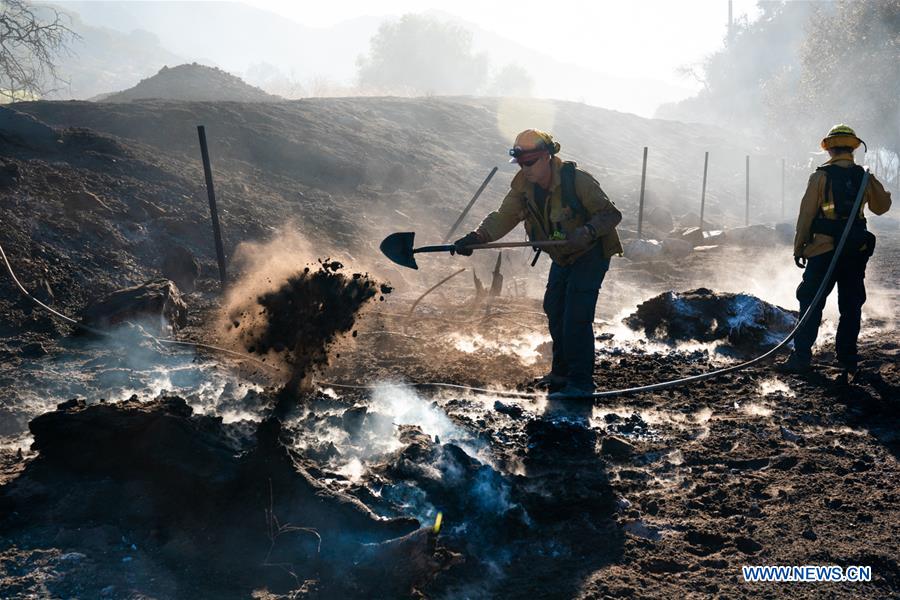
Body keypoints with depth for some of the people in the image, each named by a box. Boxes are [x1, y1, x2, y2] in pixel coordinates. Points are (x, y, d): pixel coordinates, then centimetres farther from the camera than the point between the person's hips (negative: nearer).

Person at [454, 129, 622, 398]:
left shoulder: (577, 180, -27)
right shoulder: (523, 186, -8)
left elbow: (610, 214, -23)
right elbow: (504, 217, -14)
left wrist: (584, 233, -40)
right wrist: (476, 237, -29)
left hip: (591, 253, -8)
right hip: (563, 256, 8)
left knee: (576, 317, -15)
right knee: (555, 312, 14)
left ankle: (581, 383, -5)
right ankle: (562, 372, 31)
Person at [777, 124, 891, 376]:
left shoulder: (820, 177, -7)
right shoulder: (865, 178, 4)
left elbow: (806, 215, -6)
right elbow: (881, 207, 20)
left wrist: (798, 248, 2)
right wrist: (881, 189, 42)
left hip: (824, 251, -3)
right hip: (857, 251, 4)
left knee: (811, 304, 2)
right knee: (851, 307, 10)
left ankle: (801, 358, -1)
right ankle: (848, 360, 13)